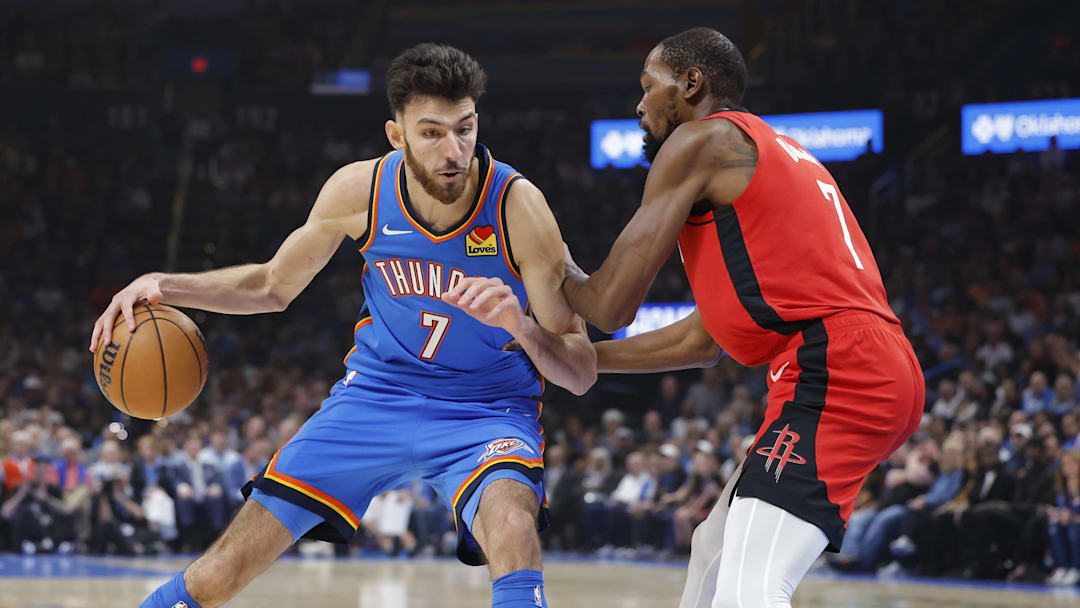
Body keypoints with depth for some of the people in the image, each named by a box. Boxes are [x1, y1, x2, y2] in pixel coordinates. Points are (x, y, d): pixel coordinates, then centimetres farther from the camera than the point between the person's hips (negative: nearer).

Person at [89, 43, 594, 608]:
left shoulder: (518, 206, -22)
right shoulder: (360, 190, -13)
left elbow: (581, 372, -17)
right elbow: (274, 285, 7)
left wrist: (519, 323, -38)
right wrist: (165, 285, -8)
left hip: (487, 410, -2)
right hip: (379, 389, 3)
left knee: (512, 528, -39)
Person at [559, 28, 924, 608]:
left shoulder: (699, 140, 1)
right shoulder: (775, 155, 30)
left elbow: (612, 305, 0)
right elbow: (705, 339, 33)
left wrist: (563, 276, 23)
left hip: (831, 368, -10)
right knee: (715, 547, 26)